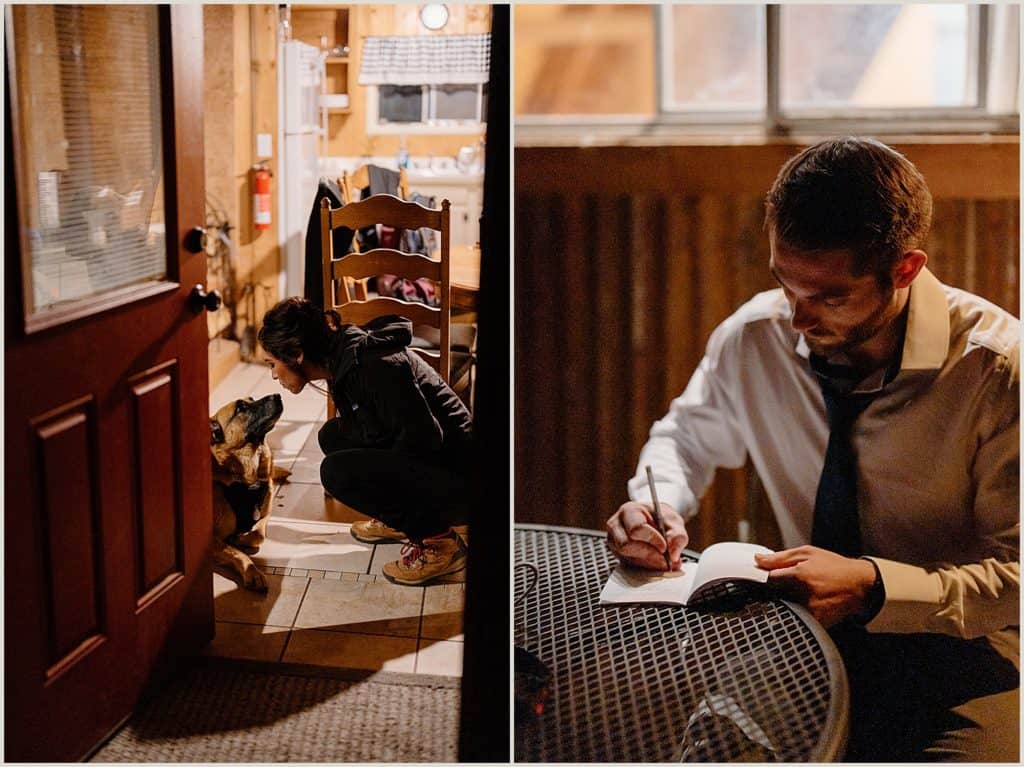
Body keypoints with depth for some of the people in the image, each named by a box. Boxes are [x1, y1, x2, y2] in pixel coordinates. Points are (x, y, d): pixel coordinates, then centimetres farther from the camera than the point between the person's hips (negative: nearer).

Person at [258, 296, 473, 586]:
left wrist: (380, 471, -10)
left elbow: (425, 436, -25)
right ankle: (399, 520, 18)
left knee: (339, 471, -22)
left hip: (458, 479, -10)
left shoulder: (372, 367, -24)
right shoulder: (346, 358, 6)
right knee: (332, 435, 12)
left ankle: (438, 540, -10)